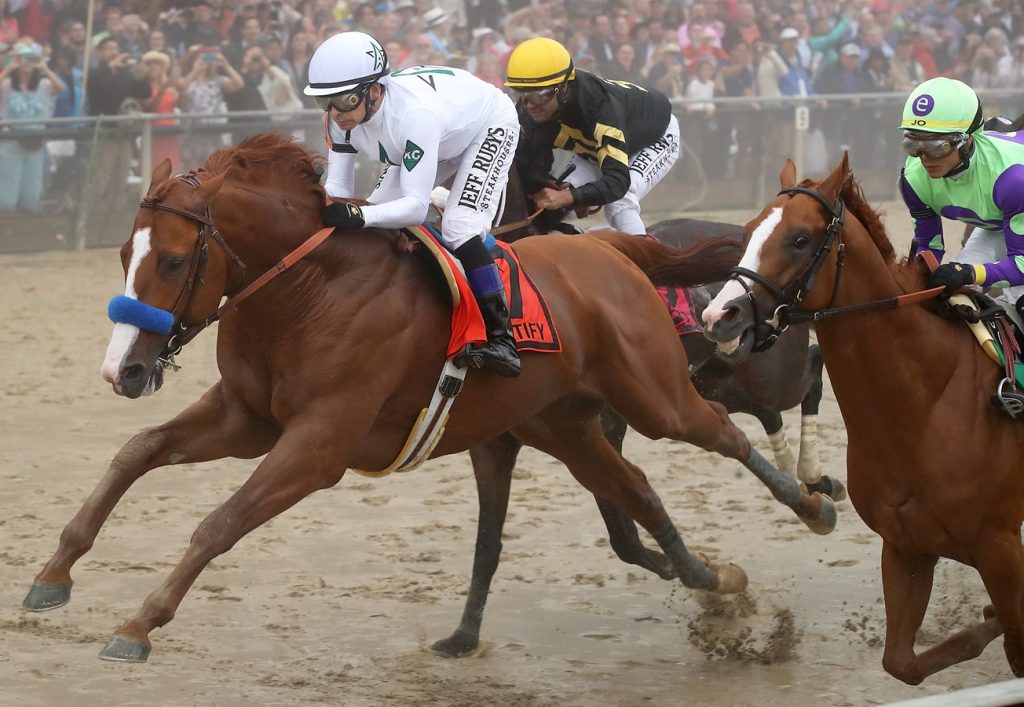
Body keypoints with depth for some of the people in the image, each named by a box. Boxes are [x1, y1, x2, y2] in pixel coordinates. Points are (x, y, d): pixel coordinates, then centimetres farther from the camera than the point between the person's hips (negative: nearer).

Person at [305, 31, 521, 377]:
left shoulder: (415, 115, -44)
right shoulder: (341, 115, -24)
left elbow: (416, 206, -44)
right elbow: (338, 187, -17)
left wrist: (359, 215, -60)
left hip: (490, 127, -8)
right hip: (445, 137, 8)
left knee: (458, 229, -24)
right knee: (379, 212, -1)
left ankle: (502, 340, -20)